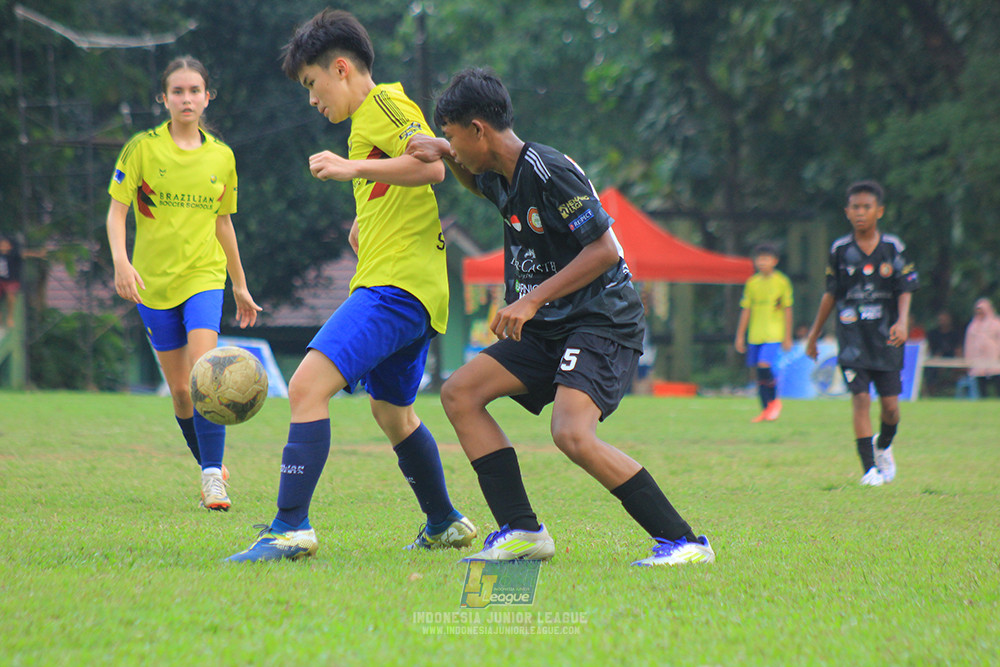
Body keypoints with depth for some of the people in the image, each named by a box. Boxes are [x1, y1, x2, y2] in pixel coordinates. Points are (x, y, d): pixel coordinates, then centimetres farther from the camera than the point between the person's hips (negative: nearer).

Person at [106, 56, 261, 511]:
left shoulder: (221, 157, 5)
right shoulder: (143, 148, -3)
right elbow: (117, 210, -4)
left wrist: (240, 286, 22)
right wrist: (121, 262, -21)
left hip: (204, 275, 0)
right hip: (154, 280, 0)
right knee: (180, 388, 5)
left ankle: (214, 475, -19)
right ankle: (211, 468, 23)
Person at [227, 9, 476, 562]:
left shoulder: (385, 103, -7)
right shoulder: (371, 118, 24)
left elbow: (431, 166, -24)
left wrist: (353, 169, -24)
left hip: (395, 285, -11)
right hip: (414, 290, 11)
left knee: (307, 386, -21)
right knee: (392, 413, 26)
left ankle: (291, 527, -27)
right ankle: (445, 526, 40)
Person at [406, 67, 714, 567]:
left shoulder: (550, 173, -18)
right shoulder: (502, 176, 9)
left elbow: (604, 249, -21)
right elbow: (480, 184, 36)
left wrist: (532, 300, -22)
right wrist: (445, 154, 13)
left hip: (603, 323, -10)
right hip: (548, 329, 10)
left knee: (571, 433, -28)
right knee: (460, 393, 0)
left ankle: (683, 541, -20)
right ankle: (522, 532, -2)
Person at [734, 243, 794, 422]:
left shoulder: (781, 282, -1)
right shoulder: (751, 283, 7)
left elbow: (787, 310, 2)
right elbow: (746, 311, 12)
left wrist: (787, 337, 1)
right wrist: (740, 336, 10)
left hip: (773, 335, -4)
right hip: (755, 335, 4)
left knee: (764, 365, -19)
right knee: (760, 371, 4)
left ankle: (774, 400, 1)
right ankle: (765, 409, 14)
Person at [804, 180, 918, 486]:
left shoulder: (893, 248, 1)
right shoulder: (840, 250, 3)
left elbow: (905, 290, 0)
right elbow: (831, 294, 12)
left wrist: (902, 321, -18)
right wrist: (814, 333, 16)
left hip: (886, 338, 1)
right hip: (852, 338, 0)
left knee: (890, 406, 1)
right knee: (860, 398, -14)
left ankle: (883, 446, 33)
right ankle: (869, 467, -11)